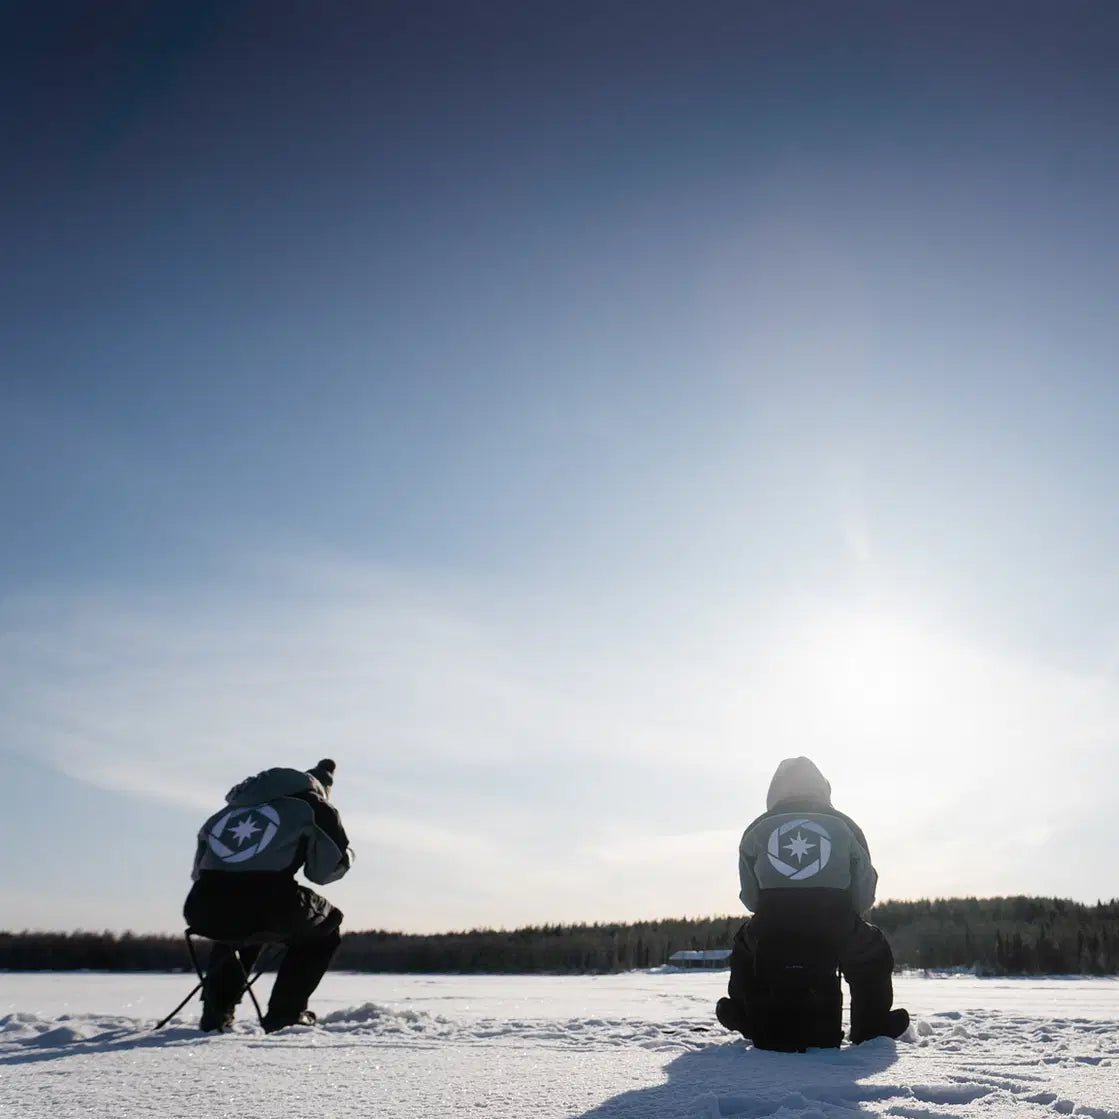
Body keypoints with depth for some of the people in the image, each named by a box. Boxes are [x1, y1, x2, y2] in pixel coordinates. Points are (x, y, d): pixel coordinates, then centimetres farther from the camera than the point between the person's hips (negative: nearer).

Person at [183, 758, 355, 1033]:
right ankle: (285, 1013, 16)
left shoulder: (231, 807, 30)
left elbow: (200, 871, 29)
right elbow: (330, 867, 17)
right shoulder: (312, 804, 16)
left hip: (202, 912, 5)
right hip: (263, 910, -5)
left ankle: (216, 1012, 29)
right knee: (326, 924, 25)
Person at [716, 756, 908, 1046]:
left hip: (770, 935, 1)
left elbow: (750, 898, 11)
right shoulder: (844, 826, 13)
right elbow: (864, 896, 10)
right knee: (873, 954, 33)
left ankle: (749, 1023, 42)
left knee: (745, 947, 37)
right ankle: (873, 1028, 34)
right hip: (837, 934, -1)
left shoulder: (757, 829, 13)